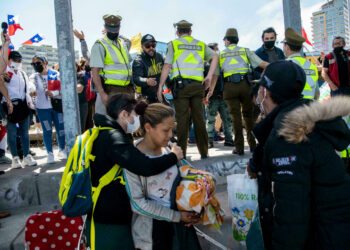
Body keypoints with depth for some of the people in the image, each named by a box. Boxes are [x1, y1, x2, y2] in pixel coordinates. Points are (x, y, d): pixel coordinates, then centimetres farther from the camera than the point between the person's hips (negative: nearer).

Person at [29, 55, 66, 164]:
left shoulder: (55, 74, 1)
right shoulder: (34, 77, 2)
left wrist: (53, 93, -17)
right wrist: (32, 92, -39)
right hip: (42, 108, 0)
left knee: (61, 129, 5)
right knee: (47, 131, 3)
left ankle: (62, 150, 23)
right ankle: (50, 153, 15)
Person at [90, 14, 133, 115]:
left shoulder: (123, 43, 16)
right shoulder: (100, 45, -6)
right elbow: (95, 71, -14)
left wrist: (130, 87, 15)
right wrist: (102, 93, -23)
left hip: (126, 89, 7)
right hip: (110, 91, -7)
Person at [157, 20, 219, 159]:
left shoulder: (173, 44, 10)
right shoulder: (201, 44, 19)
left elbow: (167, 66, 2)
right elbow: (215, 56, 5)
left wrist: (160, 86, 3)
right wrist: (209, 76, 1)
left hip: (181, 84, -2)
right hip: (198, 85, 3)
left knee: (182, 119, -2)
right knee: (199, 118, 7)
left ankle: (181, 153, -1)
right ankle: (204, 152, 10)